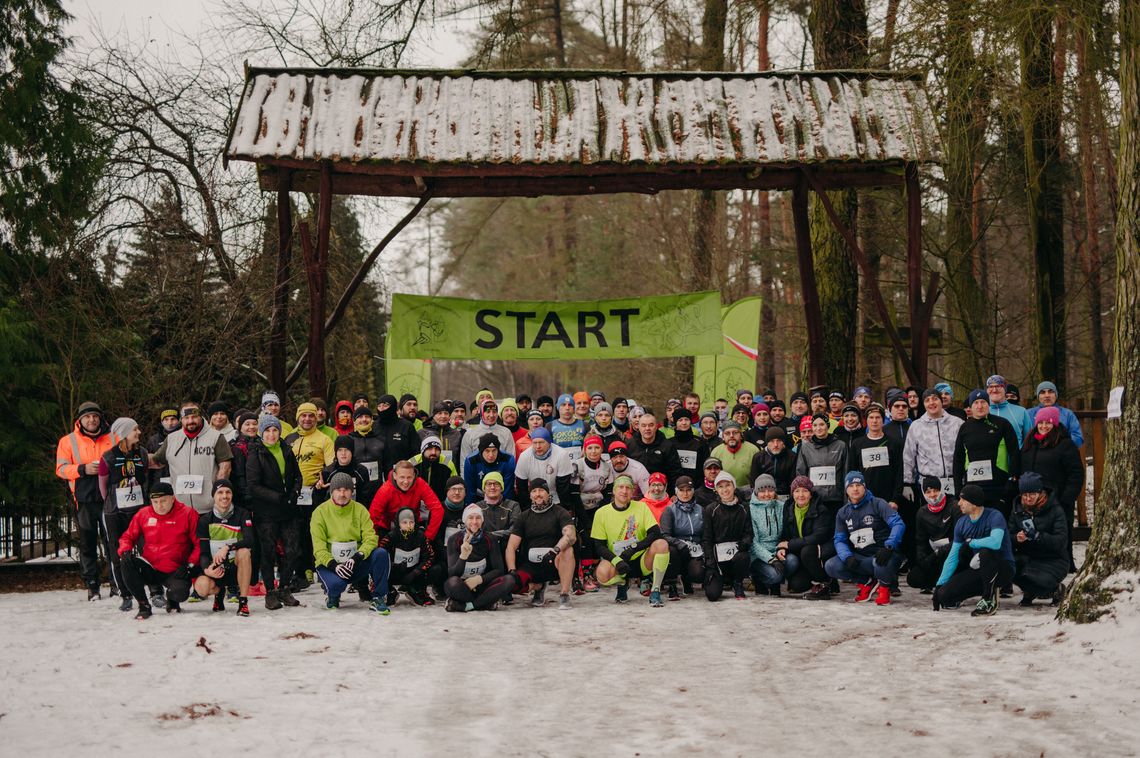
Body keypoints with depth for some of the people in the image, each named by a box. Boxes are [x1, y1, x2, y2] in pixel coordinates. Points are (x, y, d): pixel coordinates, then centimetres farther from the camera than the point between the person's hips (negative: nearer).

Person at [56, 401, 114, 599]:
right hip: (84, 501, 0)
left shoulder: (113, 438, 9)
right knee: (87, 543, 4)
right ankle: (91, 585, 10)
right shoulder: (68, 441, 7)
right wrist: (83, 469, -15)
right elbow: (61, 469, 1)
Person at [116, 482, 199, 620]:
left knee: (180, 594, -32)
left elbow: (200, 543, -6)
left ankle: (172, 600, 12)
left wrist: (189, 565, -14)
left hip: (176, 571, -3)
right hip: (150, 570, 3)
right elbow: (128, 536, 10)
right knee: (126, 562, -25)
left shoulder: (188, 514, -7)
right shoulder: (143, 514, 3)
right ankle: (143, 606, -9)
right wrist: (125, 551, -12)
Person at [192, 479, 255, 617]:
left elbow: (250, 540, -21)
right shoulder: (205, 520, -1)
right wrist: (207, 569, -25)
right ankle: (219, 591, 11)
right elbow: (203, 552, -3)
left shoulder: (242, 515, -5)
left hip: (237, 566, -1)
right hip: (215, 568, 1)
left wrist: (227, 548, -36)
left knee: (244, 551, -35)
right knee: (201, 586, -30)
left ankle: (243, 601, -23)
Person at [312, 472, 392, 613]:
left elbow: (370, 538, -7)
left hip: (355, 563, 2)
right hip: (329, 563, -2)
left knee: (381, 554, -25)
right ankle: (332, 596, 6)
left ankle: (378, 598, -13)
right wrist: (333, 565, -25)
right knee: (336, 583, -35)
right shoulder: (320, 512, -3)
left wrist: (357, 557, -25)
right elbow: (319, 548, -8)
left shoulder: (359, 510, 3)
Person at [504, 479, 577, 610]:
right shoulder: (523, 517, 10)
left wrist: (556, 550, -37)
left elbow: (571, 535, -17)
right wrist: (512, 571, -14)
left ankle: (564, 595, -26)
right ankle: (538, 587, 9)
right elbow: (511, 546, 3)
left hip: (553, 564, -3)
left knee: (568, 550, -34)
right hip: (530, 565, 3)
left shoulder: (560, 513, 2)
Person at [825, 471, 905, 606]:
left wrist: (888, 547, -32)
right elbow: (839, 540, 7)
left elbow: (898, 524, -15)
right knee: (831, 566, -18)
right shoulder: (843, 513, 13)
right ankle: (867, 583, 5)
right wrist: (848, 557, -15)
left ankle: (884, 586, -1)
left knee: (880, 564, -41)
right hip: (858, 557, 5)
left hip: (881, 554, -5)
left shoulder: (877, 504, -3)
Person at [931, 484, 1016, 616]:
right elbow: (953, 557, 4)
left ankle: (989, 600, -18)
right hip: (979, 571, 6)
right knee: (944, 595, -12)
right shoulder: (961, 524, 3)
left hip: (1003, 569, -6)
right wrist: (939, 585, -2)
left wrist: (970, 542, -18)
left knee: (984, 553, -39)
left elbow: (995, 542, -37)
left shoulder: (994, 516, -17)